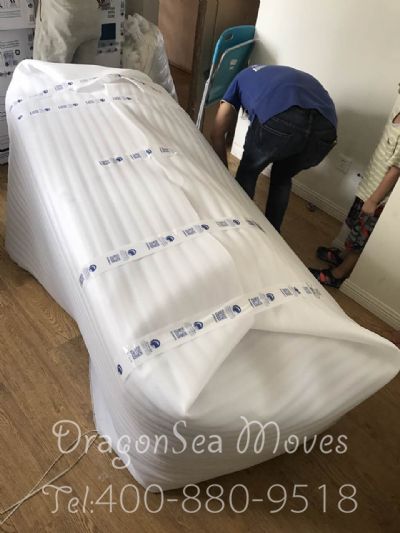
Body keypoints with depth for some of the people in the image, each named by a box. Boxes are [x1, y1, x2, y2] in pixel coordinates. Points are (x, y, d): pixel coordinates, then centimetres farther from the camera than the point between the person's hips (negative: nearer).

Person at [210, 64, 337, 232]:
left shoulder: (242, 77, 36)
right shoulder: (294, 76, 45)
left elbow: (217, 133, 28)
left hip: (279, 119, -4)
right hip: (326, 126, 5)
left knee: (247, 173, 25)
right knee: (283, 178, 31)